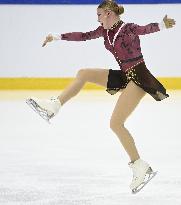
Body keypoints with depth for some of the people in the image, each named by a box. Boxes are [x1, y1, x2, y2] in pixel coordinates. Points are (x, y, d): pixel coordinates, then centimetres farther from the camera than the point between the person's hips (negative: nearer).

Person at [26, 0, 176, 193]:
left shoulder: (128, 28, -16)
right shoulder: (105, 30, 8)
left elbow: (146, 29, -34)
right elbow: (84, 36, 19)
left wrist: (161, 25, -56)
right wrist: (56, 37, 22)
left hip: (138, 77, -8)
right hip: (123, 76, 8)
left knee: (115, 123, -14)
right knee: (83, 73, 10)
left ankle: (140, 167, -10)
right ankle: (54, 106, 15)